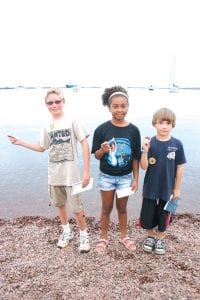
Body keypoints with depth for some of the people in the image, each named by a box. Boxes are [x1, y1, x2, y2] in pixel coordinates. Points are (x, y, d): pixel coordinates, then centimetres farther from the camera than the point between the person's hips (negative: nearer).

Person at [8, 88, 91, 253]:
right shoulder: (47, 126, 4)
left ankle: (84, 235, 27)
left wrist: (86, 171, -16)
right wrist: (20, 142, 5)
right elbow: (42, 148, 14)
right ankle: (67, 231, 42)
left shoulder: (72, 120, -11)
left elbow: (85, 145, -13)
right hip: (54, 173, 5)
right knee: (60, 204, 19)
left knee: (76, 207, 3)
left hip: (70, 173, -5)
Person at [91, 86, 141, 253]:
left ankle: (124, 236, 41)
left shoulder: (133, 130, -9)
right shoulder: (101, 129, -13)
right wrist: (103, 150, -29)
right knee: (107, 208, 15)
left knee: (122, 207, 19)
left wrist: (136, 179, -1)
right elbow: (96, 155, -7)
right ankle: (104, 238, 36)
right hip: (106, 176, -1)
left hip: (126, 176, 1)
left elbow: (135, 157, -2)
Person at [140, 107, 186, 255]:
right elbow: (144, 167, -13)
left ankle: (160, 238, 40)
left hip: (168, 188, 0)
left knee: (163, 215, 16)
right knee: (148, 214, 12)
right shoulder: (149, 143, -10)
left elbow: (179, 168, -2)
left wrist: (177, 188, 1)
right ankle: (150, 236, 39)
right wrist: (145, 151, -29)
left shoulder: (177, 144, -9)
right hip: (150, 188, 0)